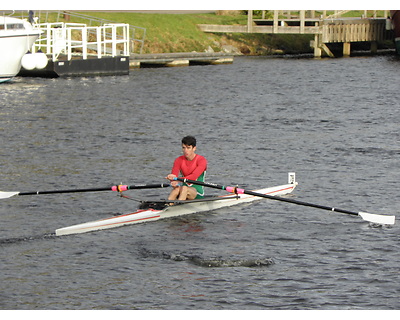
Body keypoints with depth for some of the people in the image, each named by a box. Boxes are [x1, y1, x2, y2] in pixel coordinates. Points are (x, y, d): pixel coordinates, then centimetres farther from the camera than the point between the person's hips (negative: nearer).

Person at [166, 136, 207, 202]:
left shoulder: (201, 160, -8)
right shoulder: (179, 160, 5)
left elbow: (194, 176, -25)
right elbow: (174, 174, -12)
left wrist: (178, 180, -40)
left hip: (198, 192, -3)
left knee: (184, 189, -36)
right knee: (177, 188, -32)